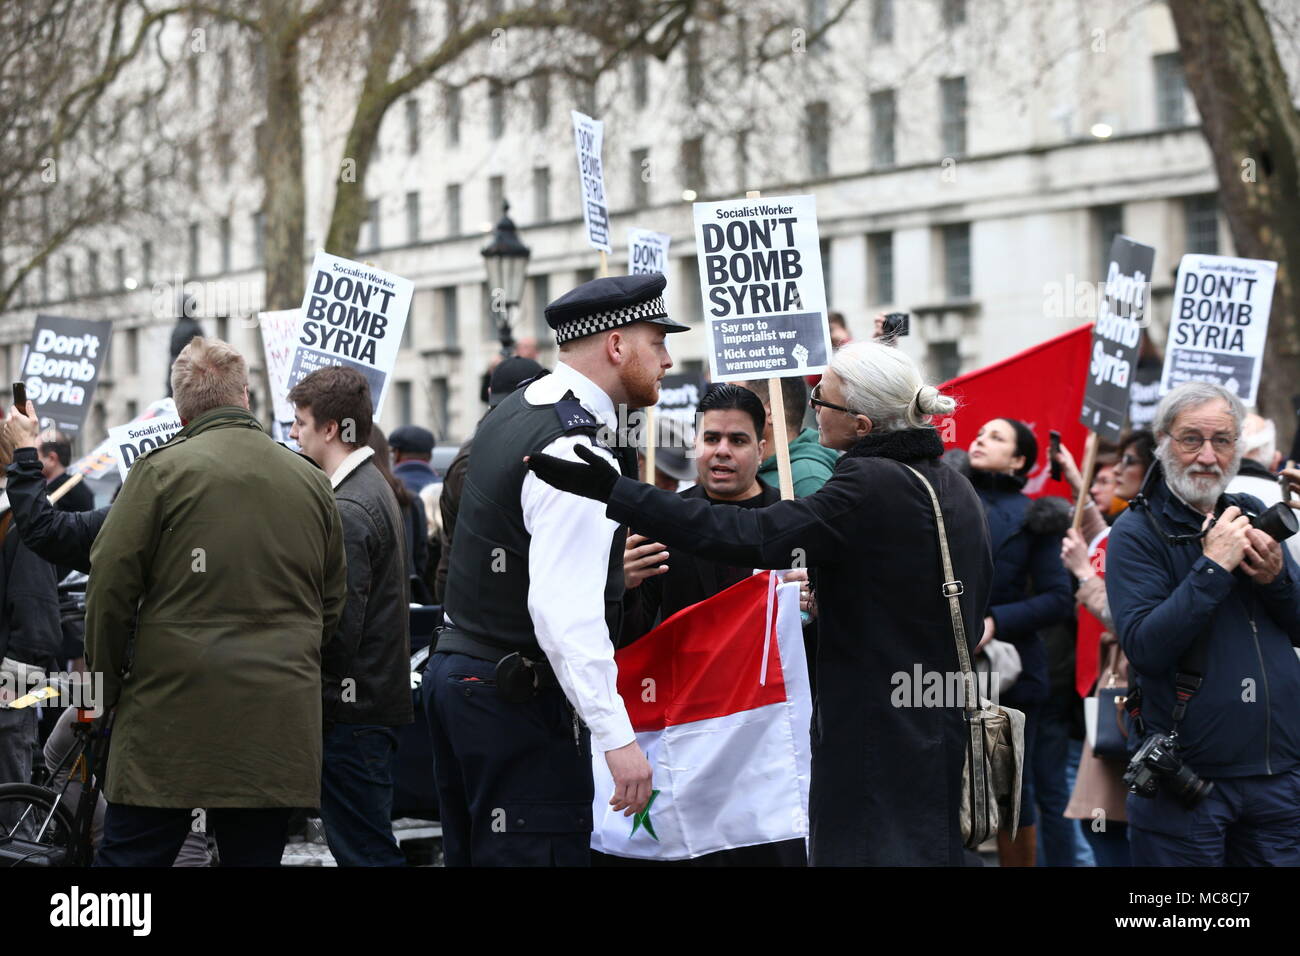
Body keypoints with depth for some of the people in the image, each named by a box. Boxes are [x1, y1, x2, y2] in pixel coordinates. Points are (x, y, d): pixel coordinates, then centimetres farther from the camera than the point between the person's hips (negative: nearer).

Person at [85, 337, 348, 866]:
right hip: (280, 727, 4)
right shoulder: (312, 481, 10)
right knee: (255, 855, 8)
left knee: (130, 854, 0)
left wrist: (102, 683, 7)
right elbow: (333, 602, 16)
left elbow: (111, 586, -5)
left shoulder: (161, 470, -4)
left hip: (173, 716, -4)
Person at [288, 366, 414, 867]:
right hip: (380, 701, 10)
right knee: (366, 846, 14)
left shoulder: (349, 510, -17)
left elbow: (338, 632, -21)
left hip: (352, 713, -10)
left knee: (363, 849, -7)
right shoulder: (375, 489, 15)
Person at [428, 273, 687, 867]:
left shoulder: (510, 413, 12)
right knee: (543, 854, -8)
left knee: (470, 853, 13)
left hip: (454, 668, 10)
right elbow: (566, 612, -26)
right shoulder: (577, 451, -19)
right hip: (521, 699, -10)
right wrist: (617, 735, -26)